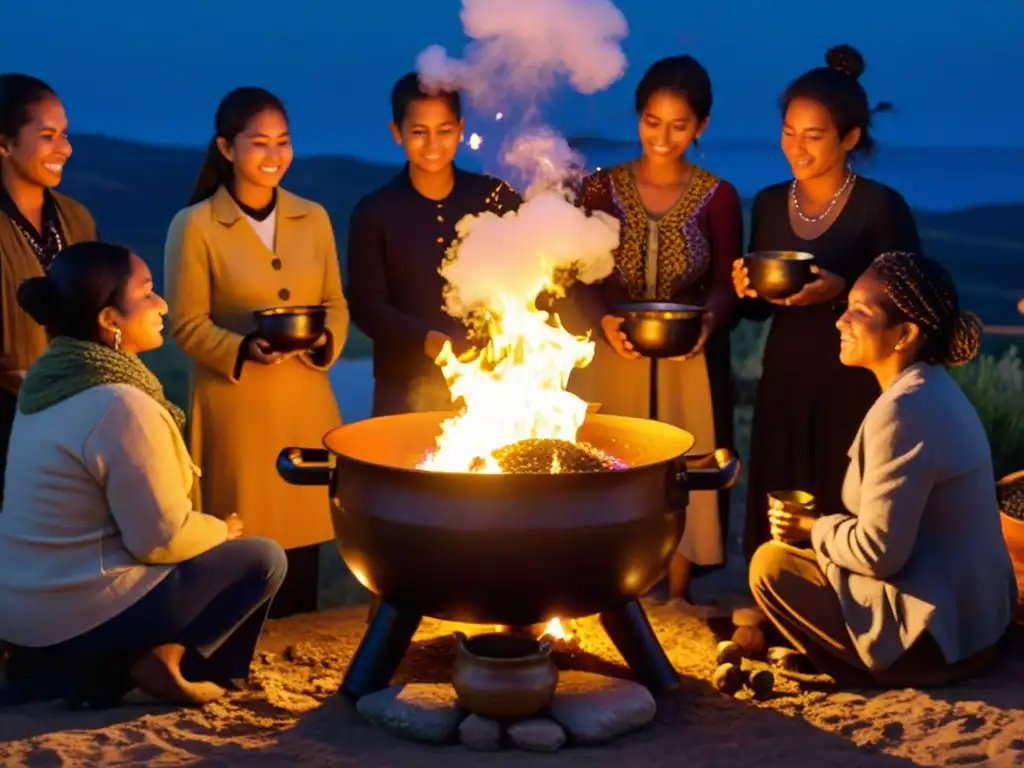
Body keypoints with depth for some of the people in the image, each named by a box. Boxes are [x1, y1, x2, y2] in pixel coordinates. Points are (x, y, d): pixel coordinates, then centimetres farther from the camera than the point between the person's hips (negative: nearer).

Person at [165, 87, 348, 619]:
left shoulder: (313, 218, 10)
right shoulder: (195, 225, -4)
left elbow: (336, 304, 13)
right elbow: (187, 324, -4)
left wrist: (324, 341, -9)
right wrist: (242, 350, -21)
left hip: (306, 404, 4)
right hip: (235, 409, -4)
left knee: (301, 537, 6)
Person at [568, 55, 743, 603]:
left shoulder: (718, 197, -1)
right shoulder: (602, 188, 0)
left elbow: (726, 285, 0)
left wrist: (707, 321, -22)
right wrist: (605, 323, -20)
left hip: (689, 364, 0)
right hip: (614, 359, 1)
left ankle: (676, 605, 21)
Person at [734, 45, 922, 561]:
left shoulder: (882, 206, -9)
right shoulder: (768, 203, 7)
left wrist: (841, 290, -22)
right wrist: (747, 290, -8)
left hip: (856, 390, -5)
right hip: (783, 386, 5)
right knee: (776, 534, 9)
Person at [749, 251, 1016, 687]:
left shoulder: (902, 411, -24)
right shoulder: (932, 389, 7)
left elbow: (877, 552, -23)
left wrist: (810, 527, -7)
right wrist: (818, 521, 6)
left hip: (936, 634, -10)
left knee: (772, 563, -4)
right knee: (804, 545, 17)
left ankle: (872, 668, 4)